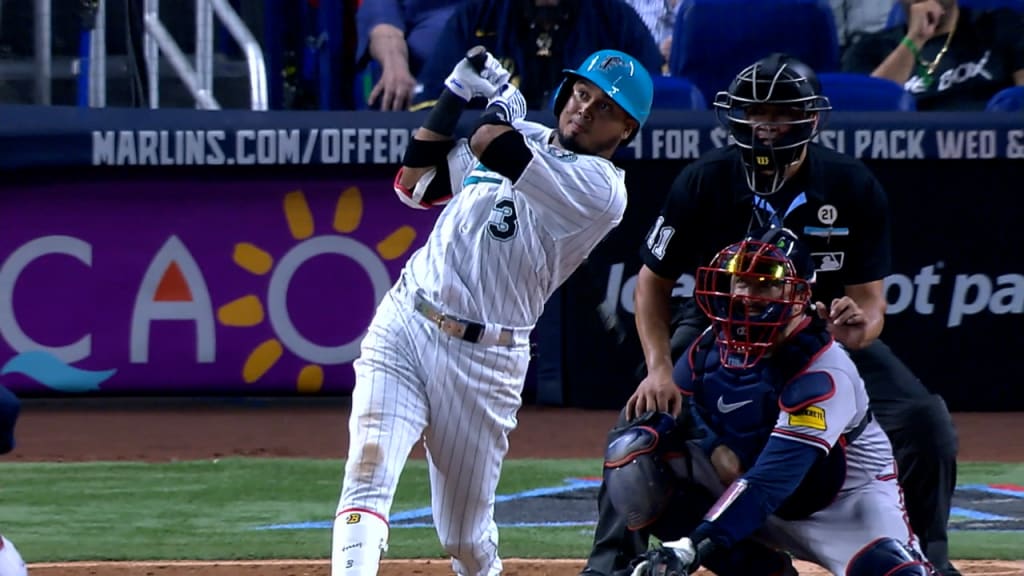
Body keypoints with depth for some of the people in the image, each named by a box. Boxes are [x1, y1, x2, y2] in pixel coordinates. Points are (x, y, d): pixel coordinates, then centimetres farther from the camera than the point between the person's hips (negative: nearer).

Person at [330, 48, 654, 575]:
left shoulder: (601, 189, -9)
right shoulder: (522, 138, 13)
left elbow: (491, 146, -17)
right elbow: (414, 184, 17)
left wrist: (504, 103, 6)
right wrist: (456, 94, 8)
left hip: (484, 359, -4)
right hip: (401, 327, 4)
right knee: (368, 475, -17)